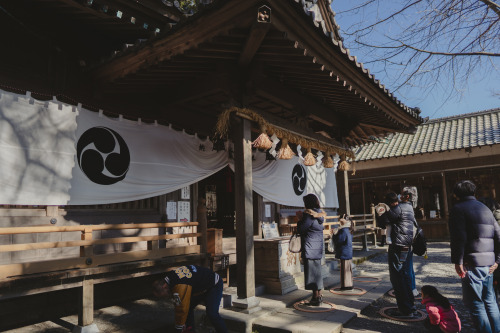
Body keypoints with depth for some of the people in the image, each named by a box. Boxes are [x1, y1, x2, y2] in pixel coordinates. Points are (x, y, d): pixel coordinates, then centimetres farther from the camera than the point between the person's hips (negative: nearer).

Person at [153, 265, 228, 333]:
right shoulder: (170, 272, -7)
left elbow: (182, 309, -27)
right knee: (189, 307, 9)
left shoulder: (180, 286, -35)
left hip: (214, 284, -10)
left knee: (212, 314, -20)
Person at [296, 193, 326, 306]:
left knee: (312, 272, -1)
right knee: (317, 271, 17)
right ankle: (319, 295, 25)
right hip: (318, 246, 9)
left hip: (310, 248, -9)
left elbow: (301, 230, -16)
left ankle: (316, 298, 5)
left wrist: (300, 219, -3)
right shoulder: (320, 214, 9)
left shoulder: (308, 214, -17)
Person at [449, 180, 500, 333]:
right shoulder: (485, 208, 16)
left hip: (472, 263, -8)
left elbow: (458, 238, -15)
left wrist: (457, 262, -12)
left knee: (475, 303, 0)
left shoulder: (458, 208, -6)